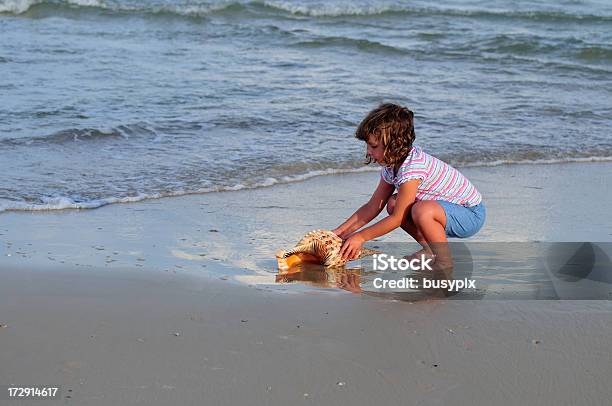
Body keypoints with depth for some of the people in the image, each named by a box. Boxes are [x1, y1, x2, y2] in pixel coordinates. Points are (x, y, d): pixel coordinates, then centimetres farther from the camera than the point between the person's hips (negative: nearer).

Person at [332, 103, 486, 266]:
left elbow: (398, 218, -23)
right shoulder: (391, 164, 1)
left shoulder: (412, 167, -28)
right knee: (393, 204, 3)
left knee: (422, 210, -35)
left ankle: (444, 259, -14)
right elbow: (373, 206, 6)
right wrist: (341, 232, 0)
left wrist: (360, 237, -16)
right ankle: (430, 250, 13)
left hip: (472, 215, -9)